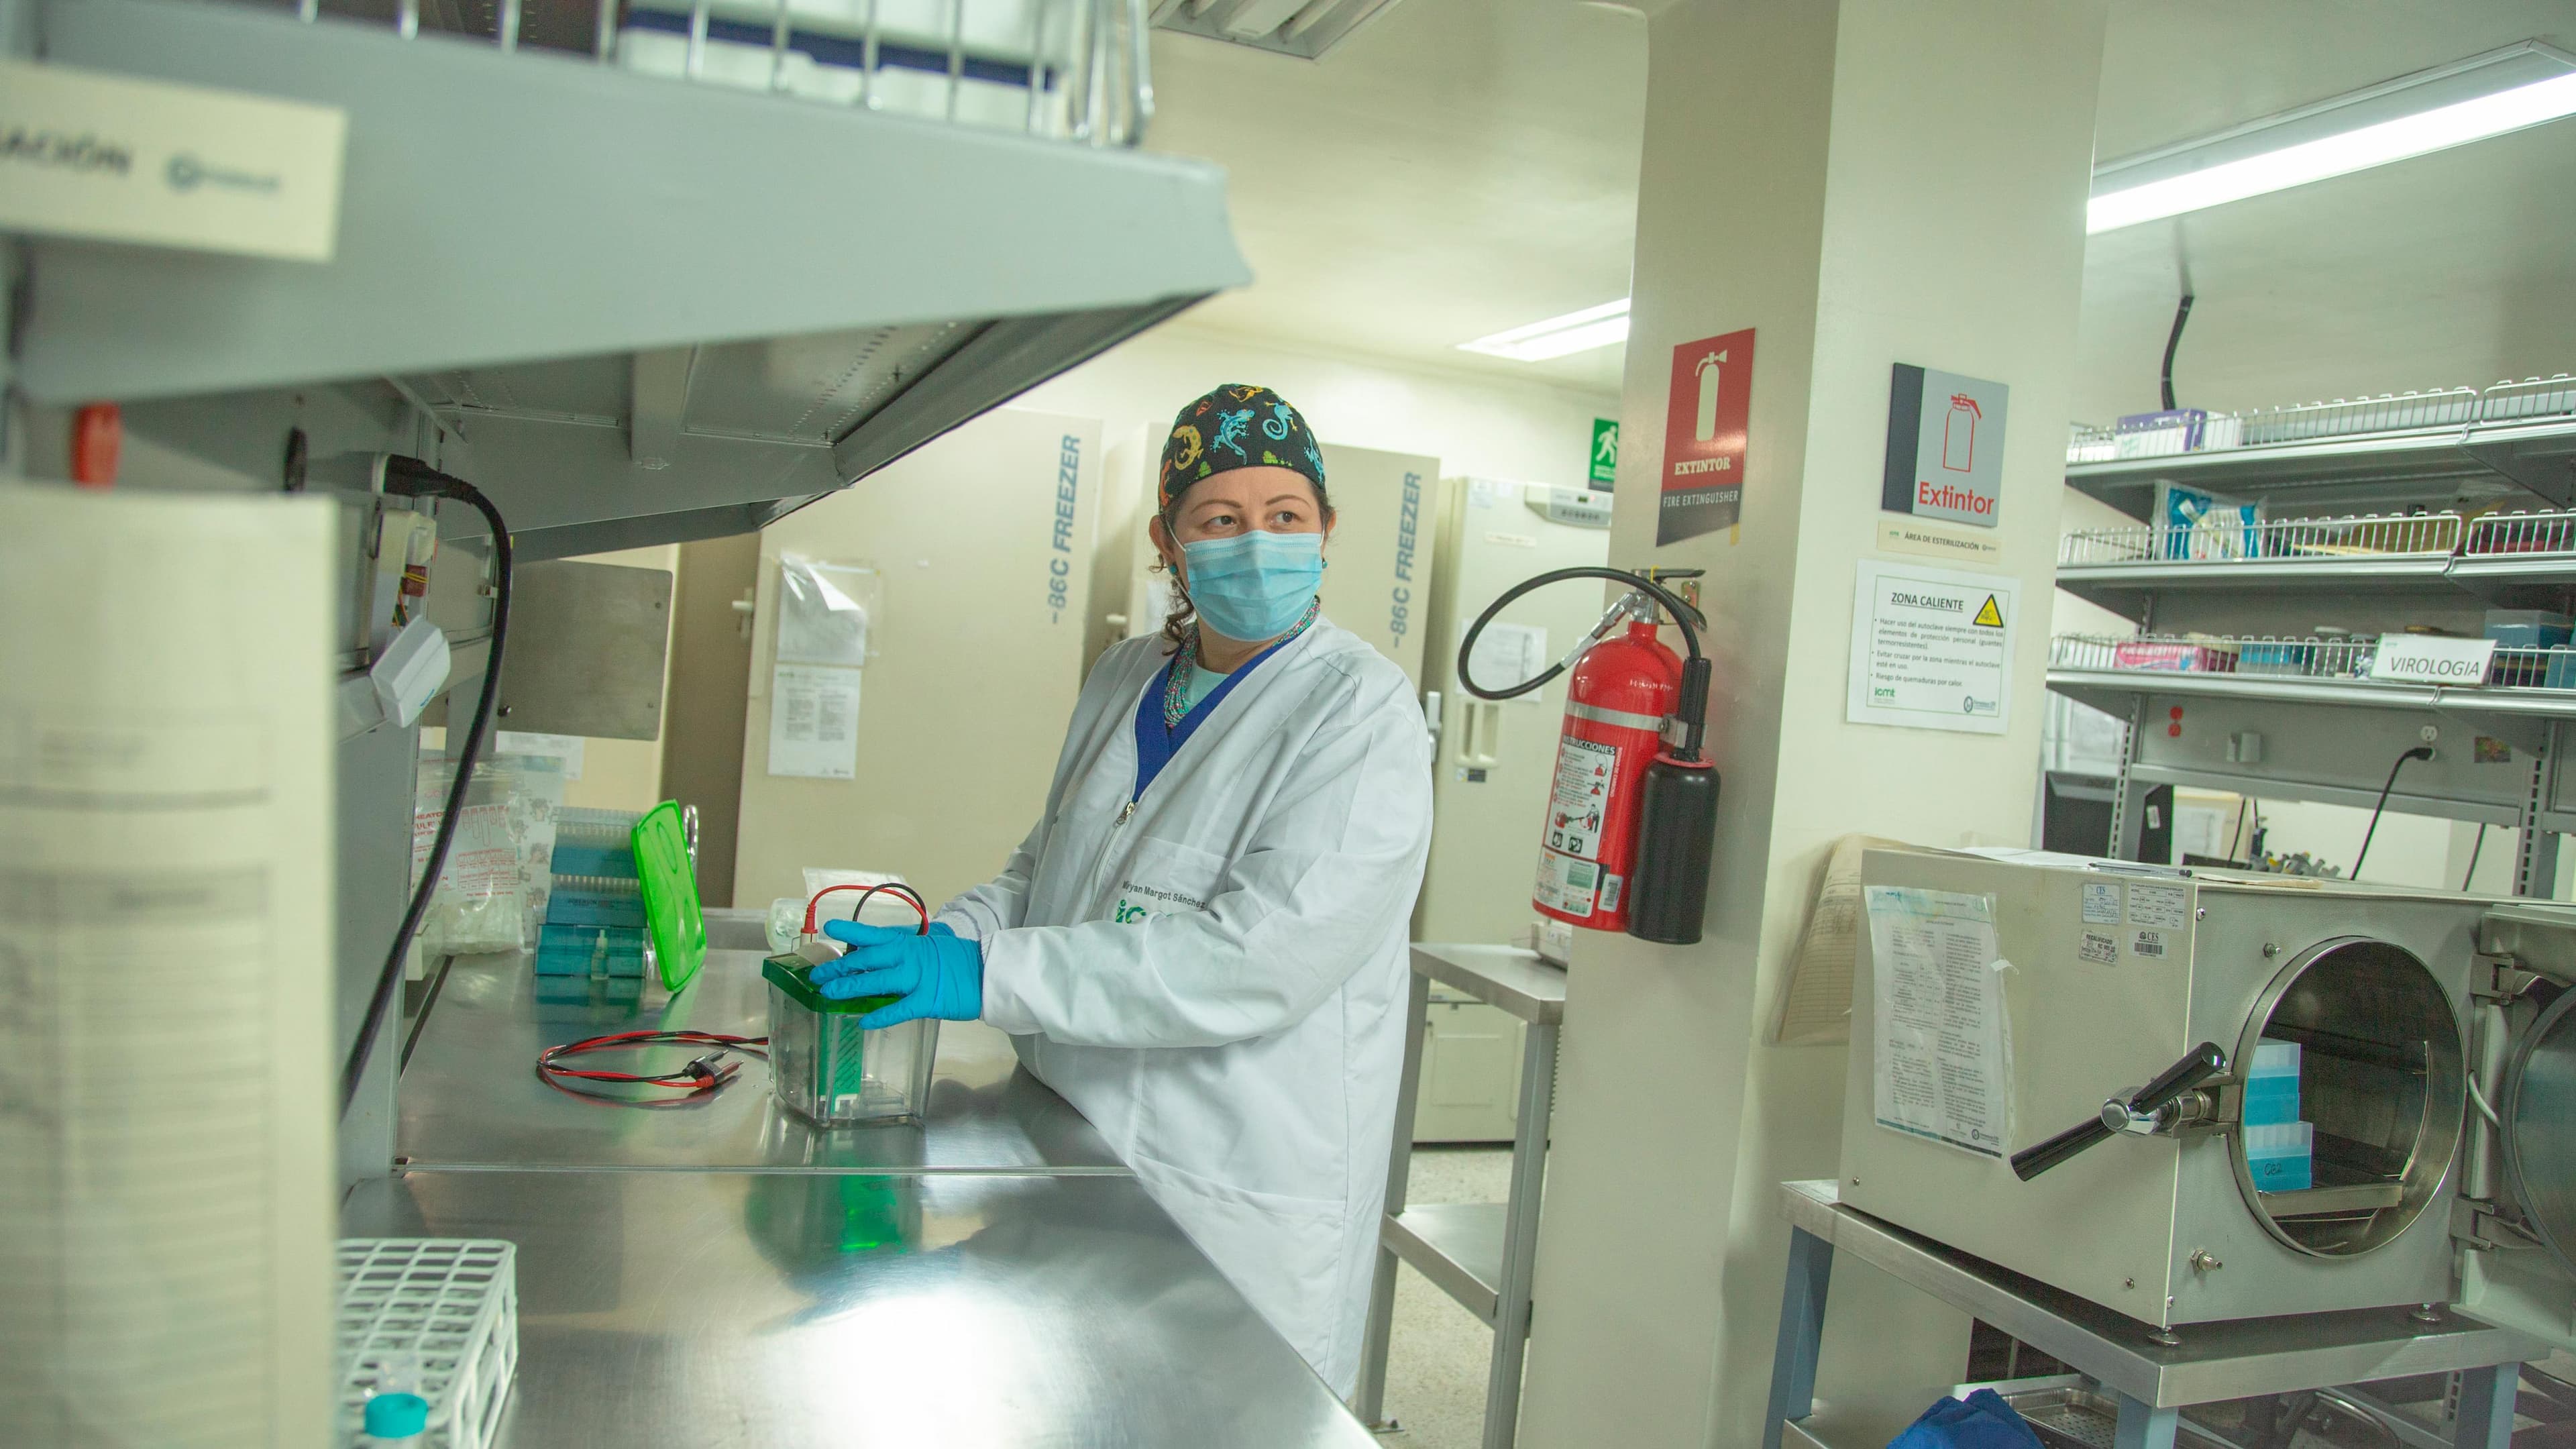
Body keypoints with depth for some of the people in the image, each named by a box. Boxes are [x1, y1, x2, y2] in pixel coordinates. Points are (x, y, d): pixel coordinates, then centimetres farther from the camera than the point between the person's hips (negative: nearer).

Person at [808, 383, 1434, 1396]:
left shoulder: (1361, 713, -16)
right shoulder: (1124, 681, 8)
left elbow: (1260, 958, -26)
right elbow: (1049, 862, 19)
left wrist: (990, 974, -27)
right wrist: (951, 934, -3)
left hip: (1238, 1199, -6)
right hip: (1078, 1157, 7)